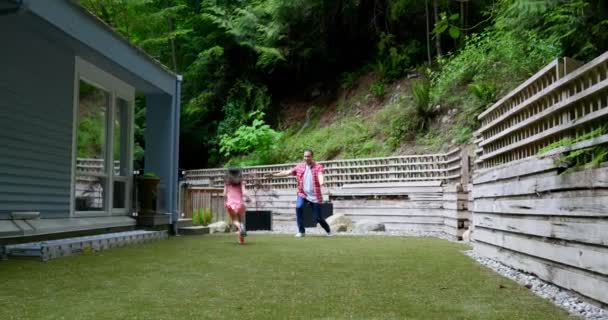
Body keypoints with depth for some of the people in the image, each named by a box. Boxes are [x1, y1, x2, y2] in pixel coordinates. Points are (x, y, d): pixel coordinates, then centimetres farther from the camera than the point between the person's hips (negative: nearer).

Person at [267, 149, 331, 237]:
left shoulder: (318, 166, -5)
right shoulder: (299, 167, 6)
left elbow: (320, 175, -26)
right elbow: (287, 172, 7)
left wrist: (321, 182, -48)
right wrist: (275, 175, -3)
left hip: (315, 196, -2)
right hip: (302, 194, 3)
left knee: (317, 218, -1)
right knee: (298, 207, -27)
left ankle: (328, 231, 29)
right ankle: (301, 231, -13)